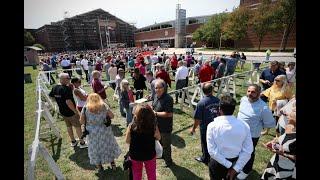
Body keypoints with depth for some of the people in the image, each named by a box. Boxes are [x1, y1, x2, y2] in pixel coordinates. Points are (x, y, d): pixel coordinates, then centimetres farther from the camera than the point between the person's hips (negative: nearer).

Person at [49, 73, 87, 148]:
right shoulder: (67, 88, -27)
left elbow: (50, 96, 13)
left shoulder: (55, 87, -2)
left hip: (62, 111, 8)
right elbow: (68, 102, -32)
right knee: (77, 127, 8)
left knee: (69, 126, 22)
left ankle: (73, 142, 38)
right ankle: (82, 143, 21)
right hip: (70, 112, -8)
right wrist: (76, 111, -24)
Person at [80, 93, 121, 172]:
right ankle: (113, 163, 36)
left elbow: (82, 121, -8)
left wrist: (89, 121, 10)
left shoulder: (85, 108, -12)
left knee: (95, 149, 20)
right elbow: (112, 116, -8)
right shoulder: (104, 106, -12)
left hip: (92, 133, 0)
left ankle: (99, 167, 36)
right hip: (105, 131, 1)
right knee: (108, 146, 21)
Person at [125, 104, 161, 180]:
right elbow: (158, 138, -7)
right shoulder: (154, 127, -25)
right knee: (151, 174, 27)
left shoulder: (131, 126, -25)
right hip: (149, 155, 0)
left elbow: (127, 141, -9)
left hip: (135, 155, 1)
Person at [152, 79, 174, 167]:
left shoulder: (168, 99, -26)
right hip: (157, 125, 8)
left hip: (165, 127, -8)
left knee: (166, 145, 11)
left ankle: (168, 161, 35)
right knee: (159, 142, 29)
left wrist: (156, 113, -24)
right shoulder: (156, 96, 0)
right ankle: (162, 154, 55)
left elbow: (169, 114, -30)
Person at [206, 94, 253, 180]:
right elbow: (248, 150, -13)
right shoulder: (244, 125, -14)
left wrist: (228, 165, -14)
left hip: (217, 163, -2)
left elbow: (212, 150, -23)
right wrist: (236, 168, -9)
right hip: (235, 163, 3)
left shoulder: (212, 126, -23)